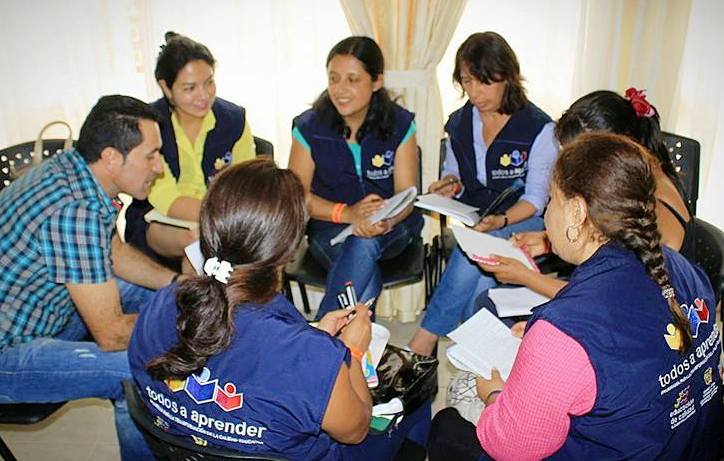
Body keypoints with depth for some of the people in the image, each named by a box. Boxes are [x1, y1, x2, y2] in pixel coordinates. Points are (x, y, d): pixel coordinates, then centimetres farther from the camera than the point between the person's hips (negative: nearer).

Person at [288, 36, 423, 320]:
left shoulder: (399, 125, -3)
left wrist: (386, 221, -31)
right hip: (329, 229, 0)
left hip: (391, 231, 1)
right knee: (367, 275, -34)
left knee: (364, 245, -36)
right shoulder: (309, 128, -5)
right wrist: (348, 213, -23)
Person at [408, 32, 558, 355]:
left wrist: (500, 221, -28)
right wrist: (450, 184, -7)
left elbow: (535, 199, -9)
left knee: (474, 251, -32)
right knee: (480, 281, -28)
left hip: (522, 222, -4)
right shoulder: (458, 123, 6)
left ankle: (421, 345, -25)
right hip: (473, 220, 4)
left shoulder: (539, 128, -8)